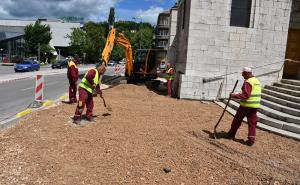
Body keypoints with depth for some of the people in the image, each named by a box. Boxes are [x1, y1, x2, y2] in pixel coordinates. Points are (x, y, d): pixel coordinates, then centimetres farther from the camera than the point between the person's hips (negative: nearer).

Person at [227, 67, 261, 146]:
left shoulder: (248, 82, -16)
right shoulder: (257, 81, 13)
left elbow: (246, 95, -23)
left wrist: (234, 95, -18)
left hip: (246, 105, -7)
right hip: (255, 105, 7)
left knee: (237, 120, 10)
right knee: (252, 122, 7)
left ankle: (231, 134, 24)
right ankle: (251, 139, 2)